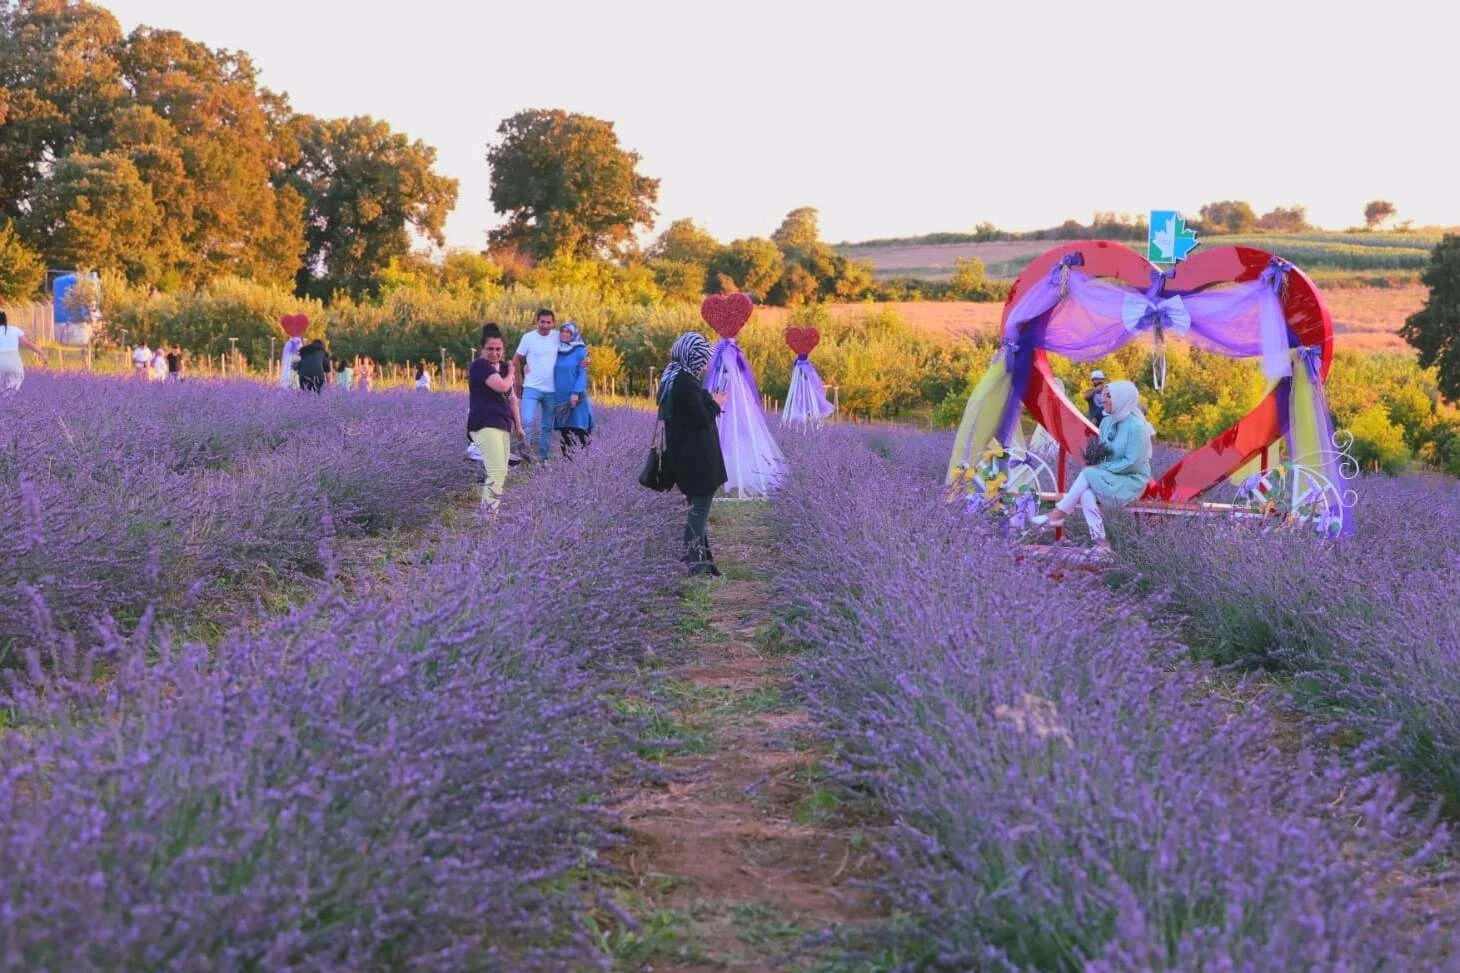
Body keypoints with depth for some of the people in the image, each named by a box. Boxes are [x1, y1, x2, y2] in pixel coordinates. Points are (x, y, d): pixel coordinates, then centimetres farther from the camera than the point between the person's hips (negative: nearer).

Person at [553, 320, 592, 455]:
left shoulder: (580, 351, 0)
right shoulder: (557, 351, 14)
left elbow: (583, 373, -5)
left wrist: (576, 393, -15)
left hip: (576, 398, -5)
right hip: (560, 397, 5)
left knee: (578, 430, -11)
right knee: (564, 432, 3)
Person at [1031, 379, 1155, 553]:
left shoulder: (1136, 426, -18)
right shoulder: (1107, 422, 7)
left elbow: (1132, 462, -20)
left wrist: (1103, 468, -16)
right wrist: (1096, 465, -6)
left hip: (1131, 480, -7)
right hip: (1108, 476, 7)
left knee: (1088, 474, -26)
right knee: (1086, 492, -25)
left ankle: (1058, 514, -18)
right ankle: (1099, 541, -32)